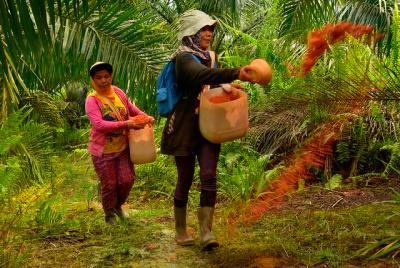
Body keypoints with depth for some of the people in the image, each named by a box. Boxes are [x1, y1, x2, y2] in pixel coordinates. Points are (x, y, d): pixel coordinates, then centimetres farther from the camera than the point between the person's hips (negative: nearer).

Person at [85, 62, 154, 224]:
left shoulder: (117, 92, -1)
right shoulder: (92, 100, -16)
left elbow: (131, 109, 16)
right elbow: (99, 125, -29)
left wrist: (145, 117, -3)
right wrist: (126, 124, -35)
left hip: (122, 147, 4)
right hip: (103, 150, -4)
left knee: (127, 180, 6)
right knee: (109, 185, 7)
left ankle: (118, 205, 37)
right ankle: (109, 214, 34)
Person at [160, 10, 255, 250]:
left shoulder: (209, 56, 11)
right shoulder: (184, 57, -14)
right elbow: (200, 76, -36)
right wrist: (235, 74, -47)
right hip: (185, 128, -5)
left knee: (209, 177, -7)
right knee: (185, 180, 4)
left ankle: (206, 232, -8)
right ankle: (181, 231, 20)